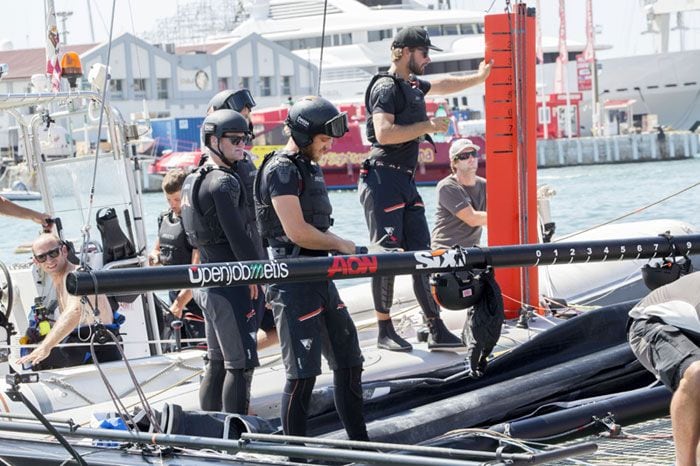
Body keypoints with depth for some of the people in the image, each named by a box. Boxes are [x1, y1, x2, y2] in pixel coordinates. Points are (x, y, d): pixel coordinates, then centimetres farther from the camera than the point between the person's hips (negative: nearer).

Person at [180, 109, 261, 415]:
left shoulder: (195, 180, 14)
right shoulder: (224, 183, -16)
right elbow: (237, 236, -20)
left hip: (207, 283, 10)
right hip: (230, 285, -10)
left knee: (217, 361, 16)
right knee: (240, 364, -7)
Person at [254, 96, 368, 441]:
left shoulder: (310, 168, 17)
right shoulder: (281, 170, -13)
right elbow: (297, 232, -21)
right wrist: (342, 245, -8)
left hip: (321, 278, 10)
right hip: (293, 281, -10)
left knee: (348, 361, 13)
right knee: (303, 372, -6)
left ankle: (360, 443, 21)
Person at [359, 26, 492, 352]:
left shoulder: (413, 85, 18)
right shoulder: (386, 87, -11)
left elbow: (443, 85, 40)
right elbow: (384, 133, -24)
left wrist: (479, 78, 44)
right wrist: (427, 126, -17)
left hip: (406, 181, 10)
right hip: (384, 180, -9)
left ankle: (436, 330, 7)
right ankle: (385, 332, 1)